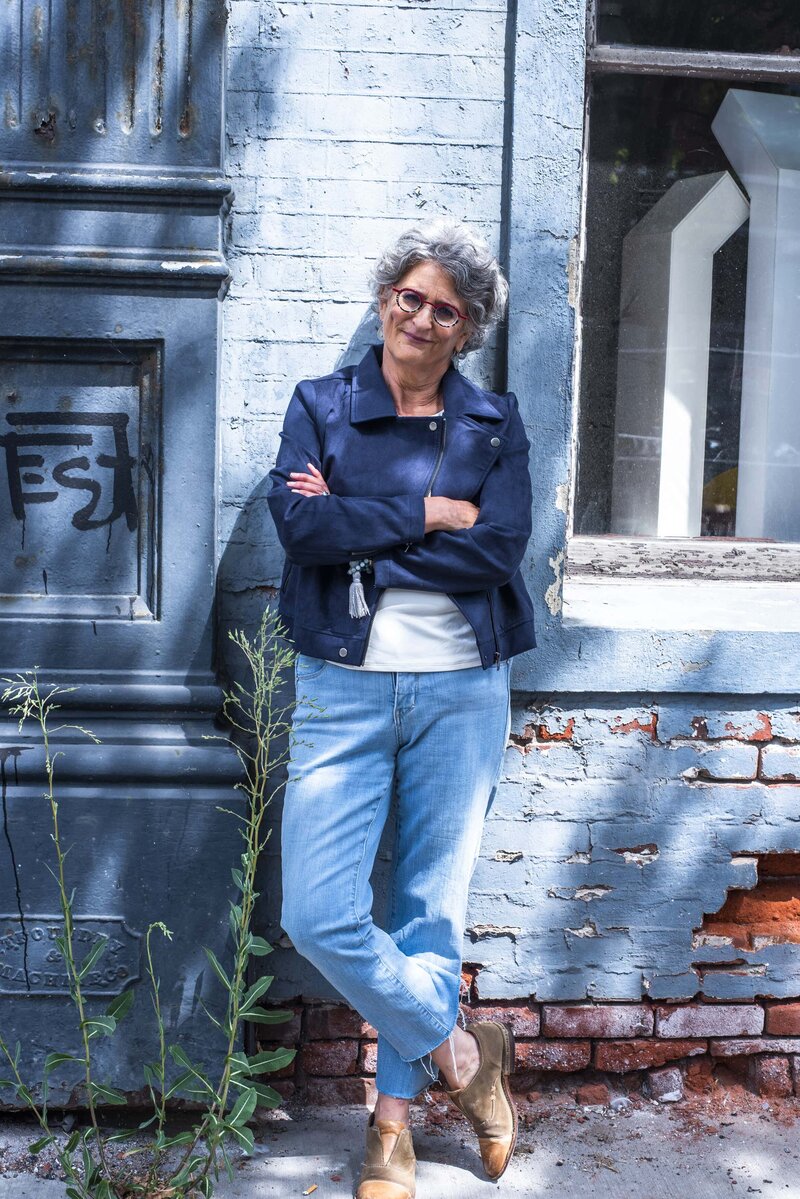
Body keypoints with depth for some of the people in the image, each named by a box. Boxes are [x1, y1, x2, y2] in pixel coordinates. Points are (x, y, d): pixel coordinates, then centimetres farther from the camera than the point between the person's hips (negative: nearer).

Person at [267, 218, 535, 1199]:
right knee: (318, 915, -7)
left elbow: (500, 549, -9)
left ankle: (394, 1115, 27)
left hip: (462, 688, 1)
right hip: (344, 687, 0)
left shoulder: (493, 422, 7)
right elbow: (300, 526, -12)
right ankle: (461, 1052, 16)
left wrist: (357, 535, -12)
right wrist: (429, 513, -12)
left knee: (432, 910, 8)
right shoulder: (321, 406, 6)